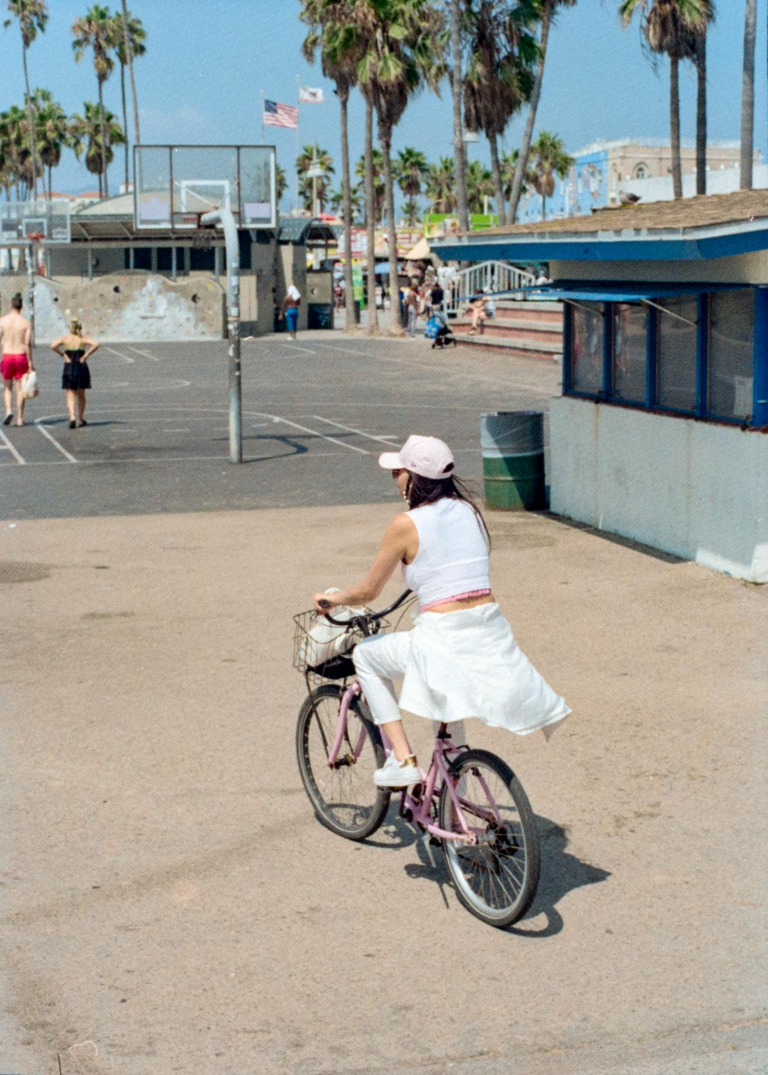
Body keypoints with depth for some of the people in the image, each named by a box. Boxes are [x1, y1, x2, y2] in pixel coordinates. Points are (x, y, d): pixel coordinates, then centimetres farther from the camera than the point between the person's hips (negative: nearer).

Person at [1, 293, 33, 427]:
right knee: (20, 388, 7)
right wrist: (30, 362, -3)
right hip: (21, 356, 0)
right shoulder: (26, 322, -3)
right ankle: (19, 418, 7)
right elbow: (28, 343, -8)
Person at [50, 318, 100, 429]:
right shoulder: (84, 339, -1)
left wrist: (62, 354, -4)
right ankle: (80, 419, 22)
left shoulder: (65, 339, -1)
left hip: (68, 369, -1)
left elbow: (53, 346, -16)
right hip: (82, 368, 1)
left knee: (70, 396, 1)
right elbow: (95, 344, -17)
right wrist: (86, 355, -10)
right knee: (81, 396, 17)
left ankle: (72, 418, -19)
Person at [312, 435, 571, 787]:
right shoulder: (470, 511, 10)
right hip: (491, 634, 6)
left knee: (365, 655, 20)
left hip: (444, 638, -6)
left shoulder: (406, 524, -7)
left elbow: (368, 591, 2)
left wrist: (333, 599, 21)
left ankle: (402, 759, 10)